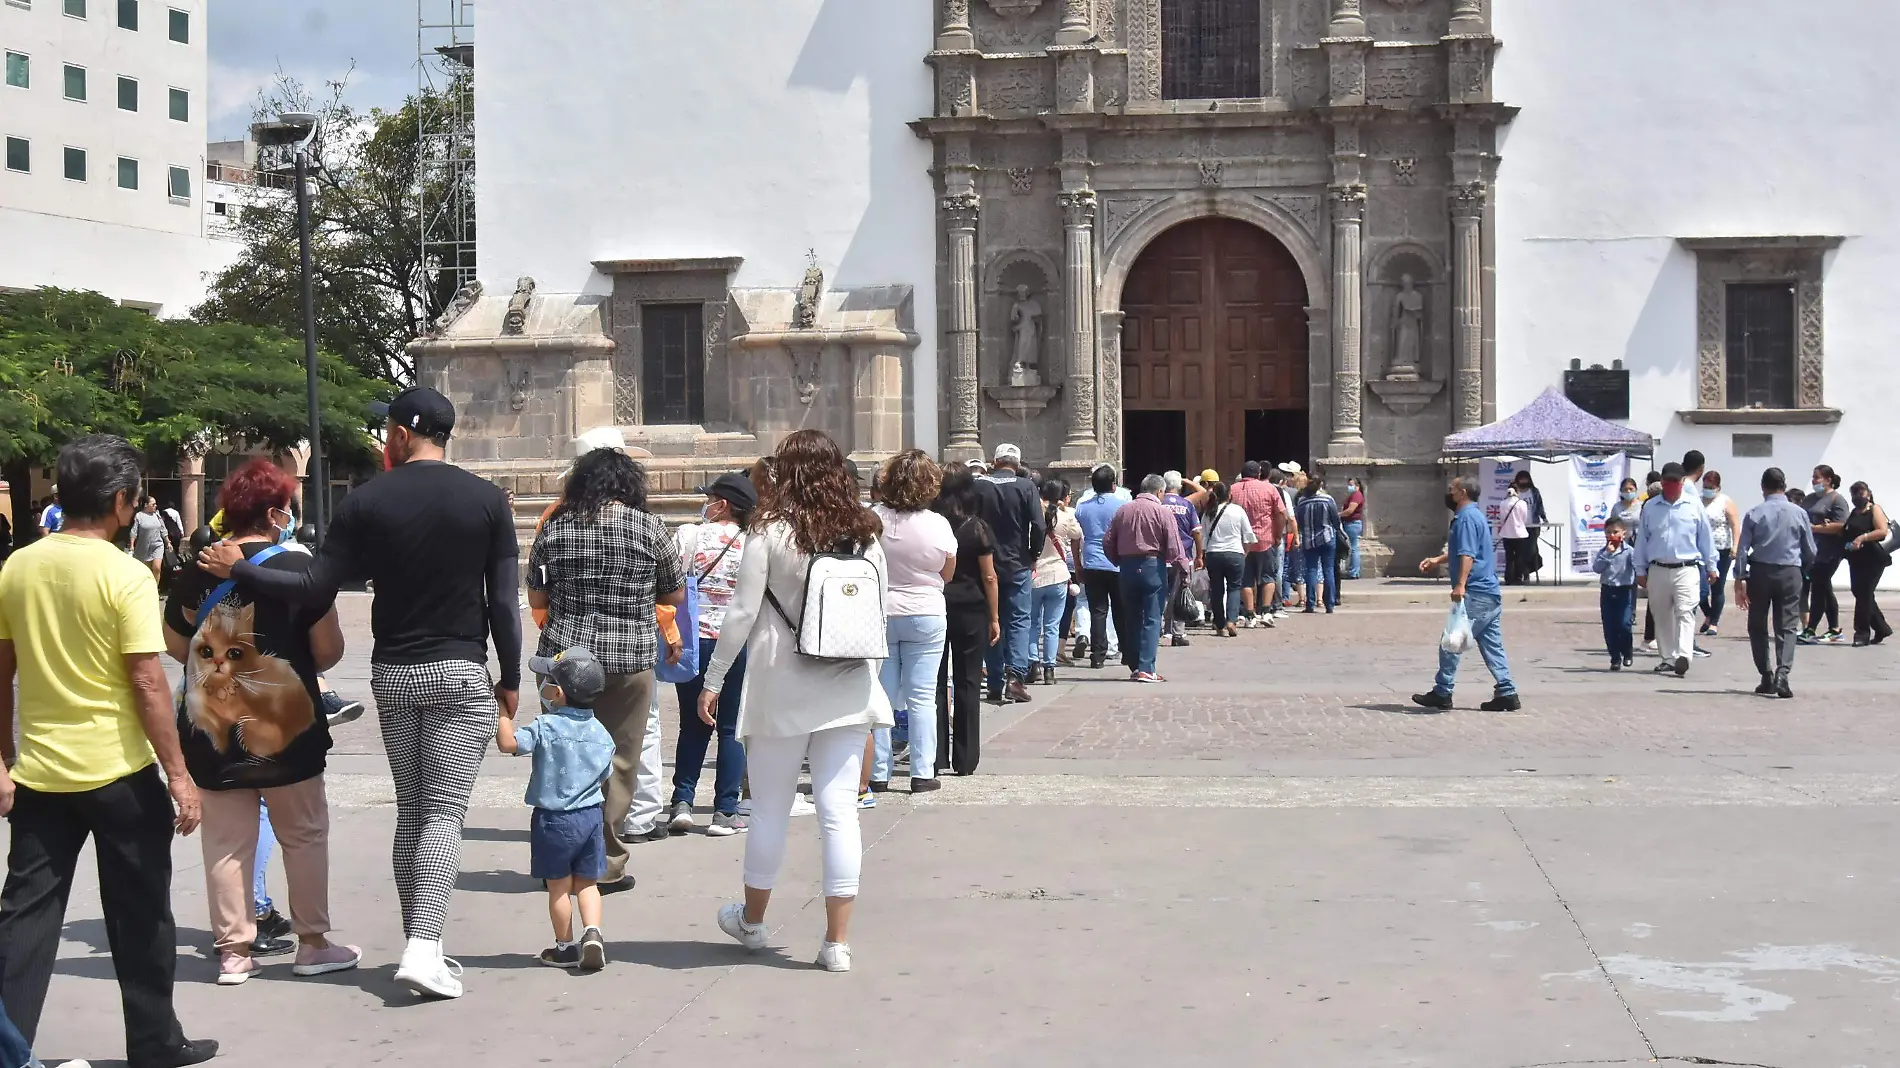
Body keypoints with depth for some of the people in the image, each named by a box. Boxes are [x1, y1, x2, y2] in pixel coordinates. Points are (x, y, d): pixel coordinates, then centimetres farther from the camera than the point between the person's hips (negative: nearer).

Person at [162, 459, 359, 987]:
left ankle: (233, 950, 13)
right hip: (286, 728, -3)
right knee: (304, 835, 11)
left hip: (212, 731, 3)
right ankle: (312, 942, 15)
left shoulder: (198, 571, 0)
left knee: (227, 843, 9)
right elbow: (328, 651, -10)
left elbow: (176, 645, 9)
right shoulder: (298, 567, -10)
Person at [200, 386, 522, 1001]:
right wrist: (510, 680, 6)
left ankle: (422, 947, 15)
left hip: (392, 674, 2)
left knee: (410, 812, 13)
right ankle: (424, 948, -18)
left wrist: (237, 570, 9)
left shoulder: (367, 501, -2)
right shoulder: (487, 500, -3)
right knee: (444, 812, -4)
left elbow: (316, 589, -4)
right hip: (461, 673, -2)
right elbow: (505, 603, -4)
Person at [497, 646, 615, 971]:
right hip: (592, 816, 4)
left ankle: (565, 947, 18)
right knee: (587, 883, 13)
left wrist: (503, 712, -13)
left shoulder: (546, 727, -16)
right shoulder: (602, 734, 2)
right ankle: (592, 932, -6)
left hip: (553, 819, -4)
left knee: (559, 886, 9)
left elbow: (508, 743, -25)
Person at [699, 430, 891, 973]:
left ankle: (752, 921, 30)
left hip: (782, 688, -2)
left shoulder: (771, 532, -6)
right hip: (848, 690, 3)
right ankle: (837, 940, 2)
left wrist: (714, 679, 2)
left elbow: (742, 612, -7)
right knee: (839, 810, 2)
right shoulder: (865, 536, 4)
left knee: (769, 810, 12)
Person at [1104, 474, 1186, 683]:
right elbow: (1174, 547, -11)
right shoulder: (1162, 512, -5)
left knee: (1132, 619, 14)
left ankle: (1134, 666, 18)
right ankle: (1146, 669, -9)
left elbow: (1108, 544, 10)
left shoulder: (1123, 510, 9)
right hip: (1153, 567, -4)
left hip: (1127, 566, 5)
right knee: (1152, 620, -2)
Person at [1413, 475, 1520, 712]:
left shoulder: (1467, 518, -12)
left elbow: (1467, 555, -23)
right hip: (1490, 593, 10)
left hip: (1475, 594, -10)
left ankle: (1442, 693, 2)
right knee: (1492, 645, 8)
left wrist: (1460, 585, -29)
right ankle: (1507, 694, 5)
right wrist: (1436, 560, 29)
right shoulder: (1474, 515, 20)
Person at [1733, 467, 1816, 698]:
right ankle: (1782, 673, -19)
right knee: (1787, 627, 0)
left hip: (1760, 573, 0)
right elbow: (1810, 551, 5)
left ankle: (1766, 677, 12)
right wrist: (1802, 571, 23)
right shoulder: (1799, 514, 0)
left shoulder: (1754, 514, -3)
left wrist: (1740, 580, -3)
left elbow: (1742, 549, -6)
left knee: (1757, 626, 12)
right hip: (1790, 573, 0)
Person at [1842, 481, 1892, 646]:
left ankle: (1862, 633, -5)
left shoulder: (1874, 510, -4)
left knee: (1864, 594, -9)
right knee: (1860, 594, 8)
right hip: (1856, 560, 8)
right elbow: (1845, 532, 31)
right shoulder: (1854, 513, 19)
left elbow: (1882, 531, -17)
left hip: (1872, 560, -8)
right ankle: (1881, 629, 21)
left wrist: (1863, 537, -27)